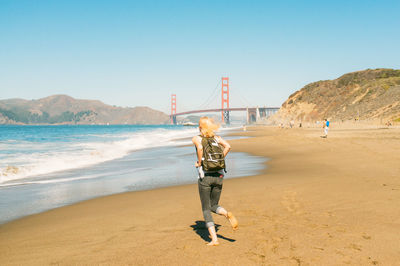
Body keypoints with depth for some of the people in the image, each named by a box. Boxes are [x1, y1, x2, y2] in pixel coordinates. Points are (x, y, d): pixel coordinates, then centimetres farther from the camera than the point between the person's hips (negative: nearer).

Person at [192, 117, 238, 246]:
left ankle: (214, 239, -3)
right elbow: (228, 146, -7)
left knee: (206, 209, 6)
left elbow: (200, 147, -23)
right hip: (219, 175, 4)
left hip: (205, 176, -4)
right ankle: (227, 214, -15)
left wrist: (199, 163, -9)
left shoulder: (196, 138, -1)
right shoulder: (217, 138, 10)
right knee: (214, 205, 18)